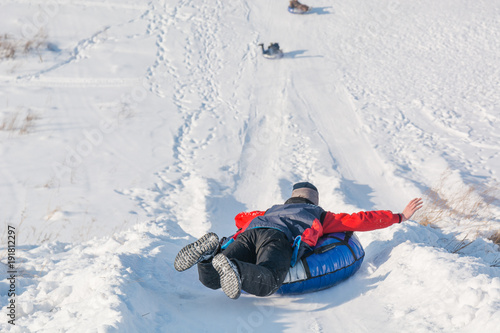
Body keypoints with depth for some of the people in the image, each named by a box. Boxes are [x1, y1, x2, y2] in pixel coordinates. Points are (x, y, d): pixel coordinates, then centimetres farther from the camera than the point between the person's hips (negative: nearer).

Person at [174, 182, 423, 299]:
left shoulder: (272, 210, 46)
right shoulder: (320, 215, 36)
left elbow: (240, 218, 56)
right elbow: (361, 220, 37)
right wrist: (400, 217, 48)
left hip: (249, 232, 5)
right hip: (279, 239, -5)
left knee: (210, 280, -3)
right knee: (266, 284, -31)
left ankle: (213, 249, -34)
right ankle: (230, 267, -57)